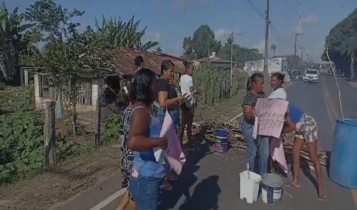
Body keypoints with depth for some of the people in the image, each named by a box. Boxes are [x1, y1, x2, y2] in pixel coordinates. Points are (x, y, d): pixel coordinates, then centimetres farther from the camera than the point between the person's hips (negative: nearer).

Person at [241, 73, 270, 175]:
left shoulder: (262, 94, 6)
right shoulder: (248, 96, -18)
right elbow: (246, 115, -22)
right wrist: (252, 113, -41)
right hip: (251, 127, -8)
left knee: (265, 153, 12)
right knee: (252, 153, 5)